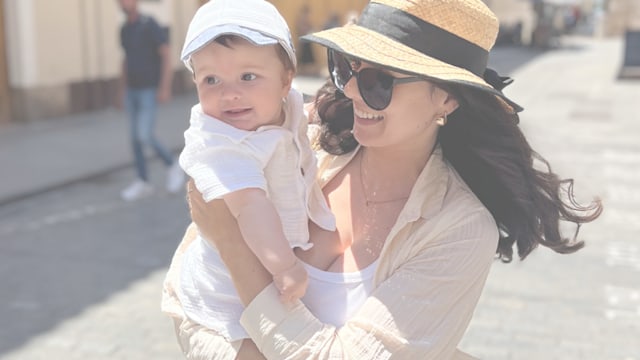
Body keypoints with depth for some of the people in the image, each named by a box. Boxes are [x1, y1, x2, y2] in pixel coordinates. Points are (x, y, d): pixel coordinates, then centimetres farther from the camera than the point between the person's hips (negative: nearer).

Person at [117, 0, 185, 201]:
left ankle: (172, 167, 9)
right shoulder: (125, 29, 10)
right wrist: (121, 91, 17)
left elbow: (166, 56, -16)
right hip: (133, 90, 7)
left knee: (145, 137, -14)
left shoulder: (151, 25, -14)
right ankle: (143, 183, 12)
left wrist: (165, 87, -24)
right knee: (136, 137, 5)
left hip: (150, 91, -7)